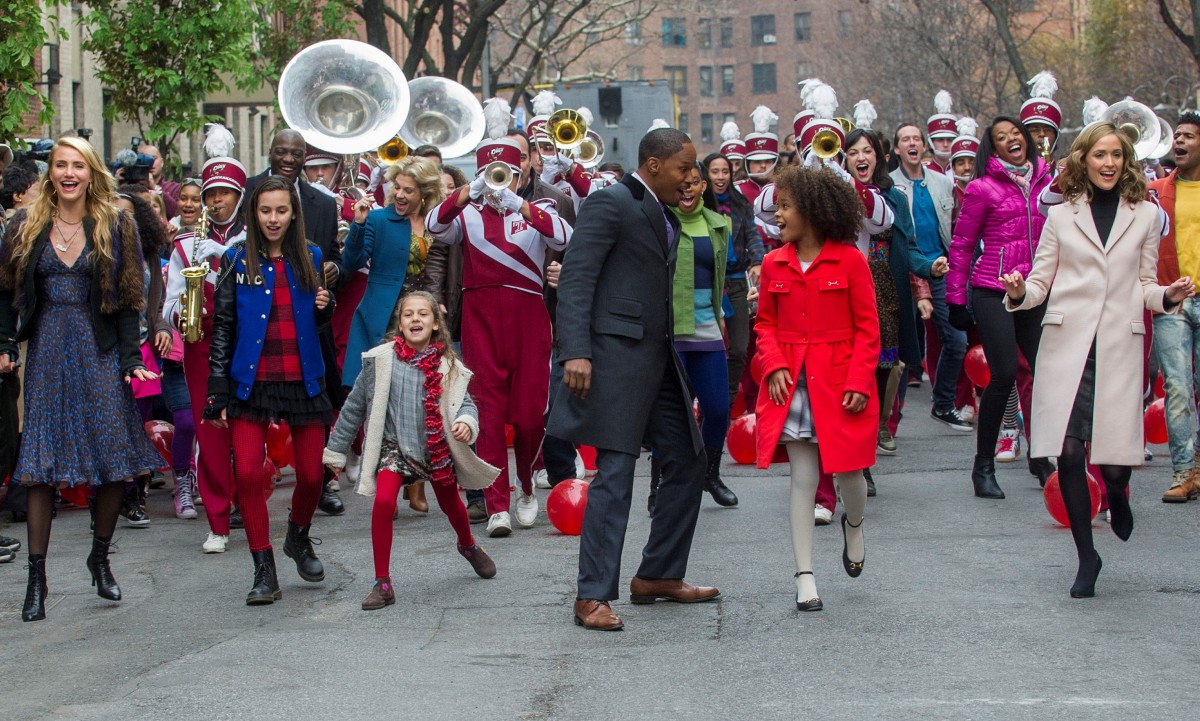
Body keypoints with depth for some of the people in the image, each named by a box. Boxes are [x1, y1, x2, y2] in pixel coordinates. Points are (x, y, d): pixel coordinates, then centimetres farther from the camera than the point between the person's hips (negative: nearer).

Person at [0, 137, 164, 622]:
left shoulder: (115, 227, 3)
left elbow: (128, 299, 0)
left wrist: (131, 358, -7)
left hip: (100, 352, 0)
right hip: (46, 352, 1)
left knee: (116, 459, -1)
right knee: (40, 464, -2)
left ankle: (100, 556, 20)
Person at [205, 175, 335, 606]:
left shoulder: (308, 257, 8)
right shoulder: (237, 260, 1)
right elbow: (222, 328, 1)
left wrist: (325, 307, -4)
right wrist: (217, 392, -4)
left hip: (303, 380, 2)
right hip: (251, 383, -2)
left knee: (312, 474, 3)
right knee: (248, 473, -12)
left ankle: (299, 538, 33)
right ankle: (264, 572, -2)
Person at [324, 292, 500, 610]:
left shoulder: (447, 365, -7)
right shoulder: (381, 360, -10)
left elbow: (465, 402, -3)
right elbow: (355, 406, -1)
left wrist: (466, 421, -28)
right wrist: (336, 450, 4)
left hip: (438, 447, 2)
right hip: (395, 447, -2)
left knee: (450, 504, 21)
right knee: (383, 501, -24)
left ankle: (468, 546, 57)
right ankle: (382, 583, -14)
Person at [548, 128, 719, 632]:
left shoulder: (664, 216, 18)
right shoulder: (610, 203, -9)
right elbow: (575, 278, -15)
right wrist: (576, 351, -24)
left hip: (658, 357, 9)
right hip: (617, 352, -9)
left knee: (687, 461, 12)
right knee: (615, 473, -10)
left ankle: (658, 575, 24)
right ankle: (593, 596, -6)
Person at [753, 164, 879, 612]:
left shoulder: (849, 260, -5)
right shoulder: (774, 264, 5)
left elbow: (868, 328, -4)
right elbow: (766, 324, 11)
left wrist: (859, 382, -12)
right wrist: (774, 366, -6)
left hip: (839, 383, -2)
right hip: (792, 385, 2)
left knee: (848, 470, 5)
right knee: (803, 478, 2)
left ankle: (854, 525, 41)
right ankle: (804, 577, 5)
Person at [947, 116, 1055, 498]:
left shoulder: (1045, 182, 11)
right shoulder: (983, 187, -3)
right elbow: (961, 245, 0)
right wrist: (956, 298, -2)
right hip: (992, 292, -5)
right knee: (1004, 374, -11)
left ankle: (1040, 454, 17)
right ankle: (983, 465, 2)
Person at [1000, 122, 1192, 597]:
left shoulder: (1146, 216, 10)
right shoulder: (1061, 216, 10)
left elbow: (1145, 285, 15)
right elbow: (1040, 282, 9)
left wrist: (1169, 297, -6)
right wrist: (1018, 294, -12)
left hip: (1119, 345, 0)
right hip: (1066, 343, 0)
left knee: (1114, 458, -7)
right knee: (1069, 451, -6)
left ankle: (1117, 495, 32)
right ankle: (1086, 556, 8)